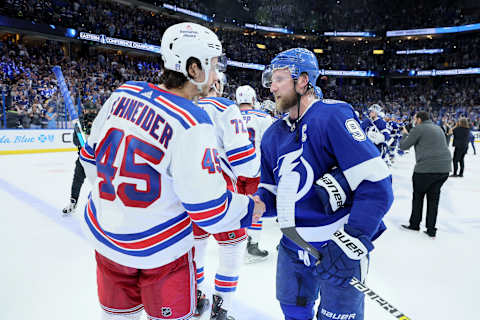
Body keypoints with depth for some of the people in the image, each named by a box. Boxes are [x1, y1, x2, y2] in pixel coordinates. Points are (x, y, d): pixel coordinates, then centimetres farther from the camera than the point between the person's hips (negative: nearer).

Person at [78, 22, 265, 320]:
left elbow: (92, 154, 5)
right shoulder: (192, 124, -27)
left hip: (103, 234, 6)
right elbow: (209, 210, -24)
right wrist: (250, 209, -5)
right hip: (159, 249, -6)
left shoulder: (124, 94, -7)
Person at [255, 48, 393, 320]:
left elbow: (376, 184, -23)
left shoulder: (333, 116, -18)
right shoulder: (274, 134, 6)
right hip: (293, 247, 6)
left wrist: (351, 242, -27)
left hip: (338, 248, -6)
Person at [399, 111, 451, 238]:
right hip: (444, 168, 6)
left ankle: (414, 224, 23)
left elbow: (403, 146, -1)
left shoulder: (418, 128, -5)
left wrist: (405, 134, 18)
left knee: (418, 195, 13)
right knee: (433, 198, 13)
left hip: (427, 168, -6)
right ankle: (431, 230, 17)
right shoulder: (438, 128, 18)